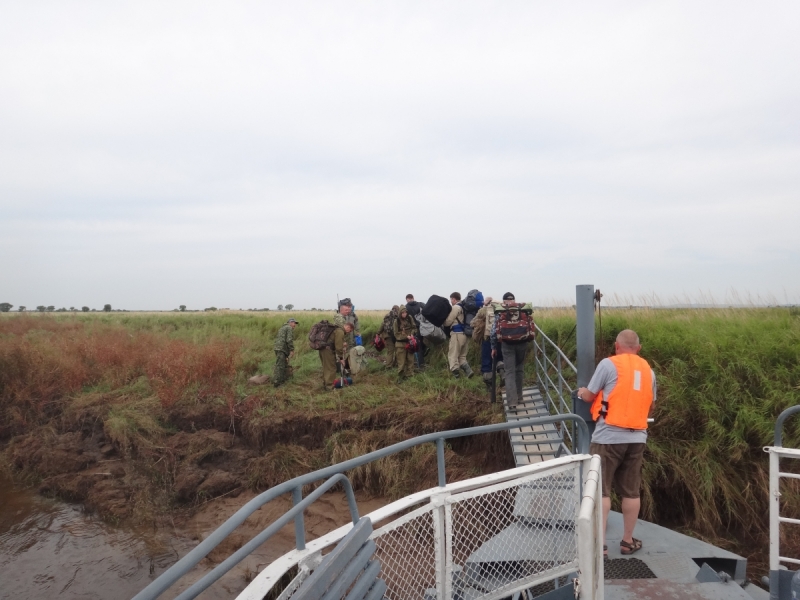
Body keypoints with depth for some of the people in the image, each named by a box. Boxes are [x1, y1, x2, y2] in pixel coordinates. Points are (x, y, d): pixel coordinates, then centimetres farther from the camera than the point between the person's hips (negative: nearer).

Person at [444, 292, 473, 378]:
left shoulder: (455, 307, -7)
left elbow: (448, 322, -6)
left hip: (457, 333, -8)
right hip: (465, 334, 8)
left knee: (453, 356, -5)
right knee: (462, 356, 16)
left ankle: (456, 373, -12)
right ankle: (468, 371, 1)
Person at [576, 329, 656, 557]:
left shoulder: (609, 364, -6)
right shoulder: (648, 370, 11)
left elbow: (589, 396, 0)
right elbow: (651, 406, 19)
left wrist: (581, 392, 22)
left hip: (609, 437, -5)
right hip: (637, 438, 5)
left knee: (601, 490, 1)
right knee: (631, 492, 13)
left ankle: (599, 543, 1)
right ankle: (628, 541, 23)